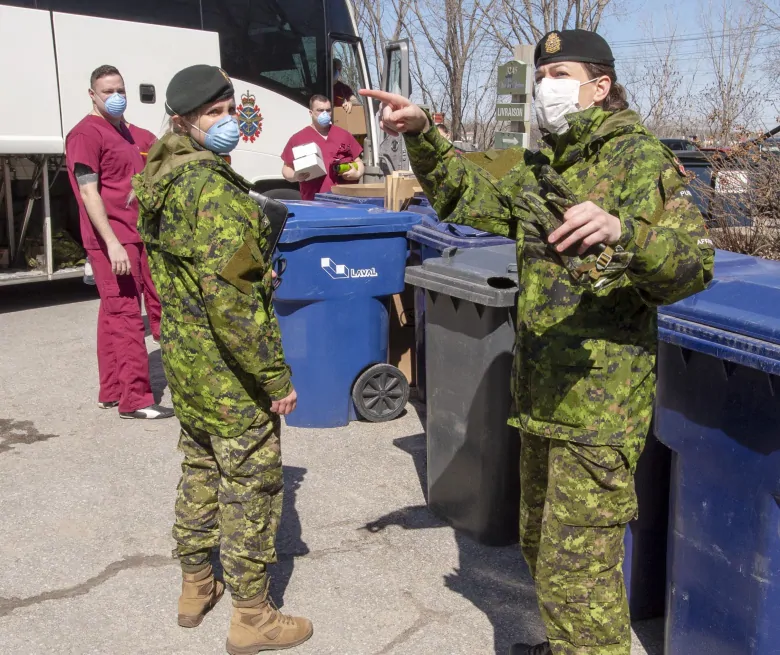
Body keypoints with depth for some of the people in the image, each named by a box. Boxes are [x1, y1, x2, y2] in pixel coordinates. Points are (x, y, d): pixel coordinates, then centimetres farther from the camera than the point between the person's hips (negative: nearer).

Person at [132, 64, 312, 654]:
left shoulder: (159, 180, 8)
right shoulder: (214, 187, -22)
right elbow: (230, 297, -28)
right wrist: (275, 377, -22)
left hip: (185, 360, 9)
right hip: (230, 369, -9)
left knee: (201, 471, 22)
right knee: (251, 486, 4)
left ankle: (196, 588, 38)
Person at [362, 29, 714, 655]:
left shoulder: (640, 158, -12)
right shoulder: (544, 166, 13)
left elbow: (694, 264, -23)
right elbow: (471, 199, 21)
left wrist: (620, 231, -43)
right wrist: (424, 138, 6)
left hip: (600, 399, -9)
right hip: (543, 393, 9)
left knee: (576, 568, -4)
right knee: (541, 545, 23)